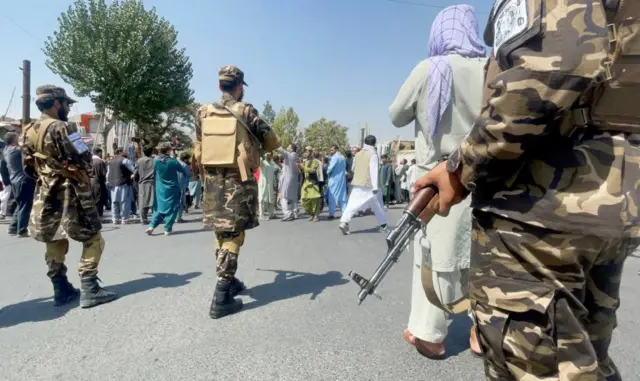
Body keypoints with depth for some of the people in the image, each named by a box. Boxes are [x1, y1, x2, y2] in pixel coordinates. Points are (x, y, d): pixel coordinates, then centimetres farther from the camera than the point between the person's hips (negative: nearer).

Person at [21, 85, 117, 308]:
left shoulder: (28, 132, 11)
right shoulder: (59, 128, -15)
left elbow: (28, 166, 17)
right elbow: (83, 160, -17)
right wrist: (86, 154, 3)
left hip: (46, 195, 9)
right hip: (70, 193, -9)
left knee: (55, 243, 12)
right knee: (92, 240, -3)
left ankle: (61, 290, 20)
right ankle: (90, 290, -5)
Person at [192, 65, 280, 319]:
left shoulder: (203, 113, 7)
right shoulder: (246, 111, -6)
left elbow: (199, 147, 13)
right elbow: (273, 142, -1)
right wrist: (253, 148, 17)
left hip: (212, 180, 5)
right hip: (238, 181, -5)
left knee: (221, 233, 16)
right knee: (233, 235, -2)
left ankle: (229, 282, 31)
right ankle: (221, 298, -2)